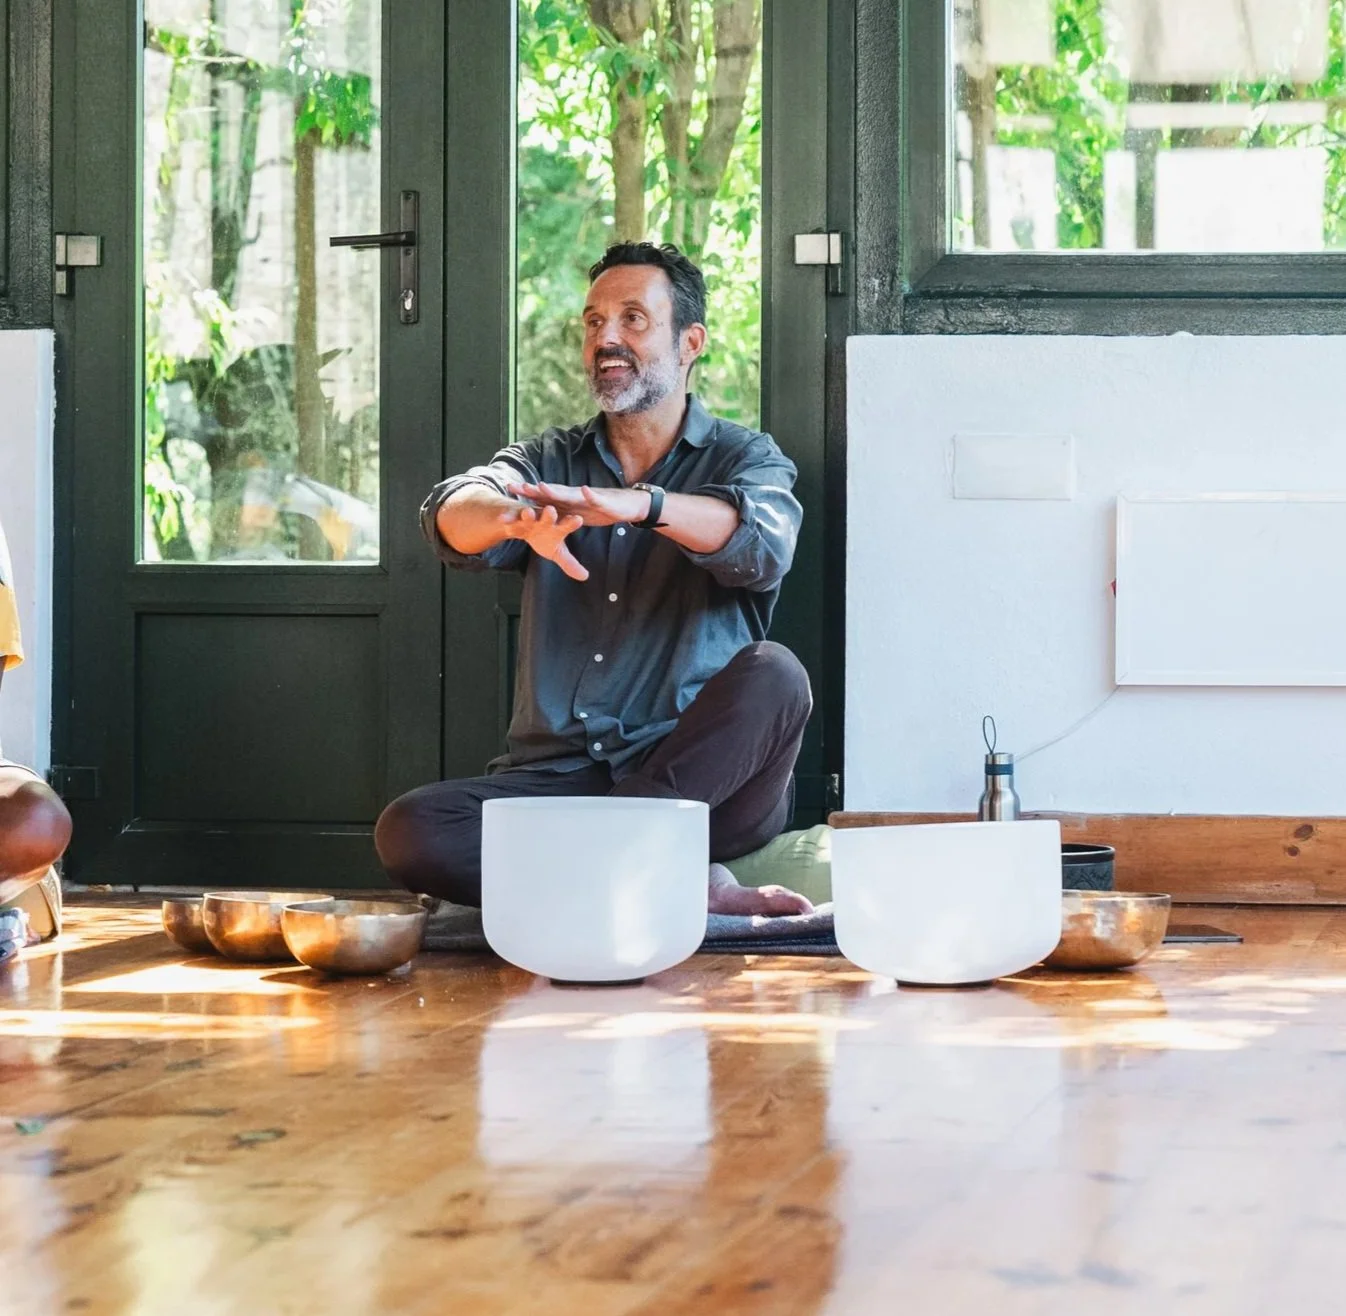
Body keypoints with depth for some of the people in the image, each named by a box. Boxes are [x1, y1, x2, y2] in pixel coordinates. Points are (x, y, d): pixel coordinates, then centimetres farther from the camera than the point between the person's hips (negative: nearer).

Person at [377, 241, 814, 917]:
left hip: (695, 781, -2)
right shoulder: (548, 462, 17)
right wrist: (518, 519, -30)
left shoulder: (744, 458, 10)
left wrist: (637, 504, -34)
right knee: (407, 833, -25)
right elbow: (453, 517, -5)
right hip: (555, 777, 2)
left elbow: (762, 544, -15)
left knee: (773, 674, -32)